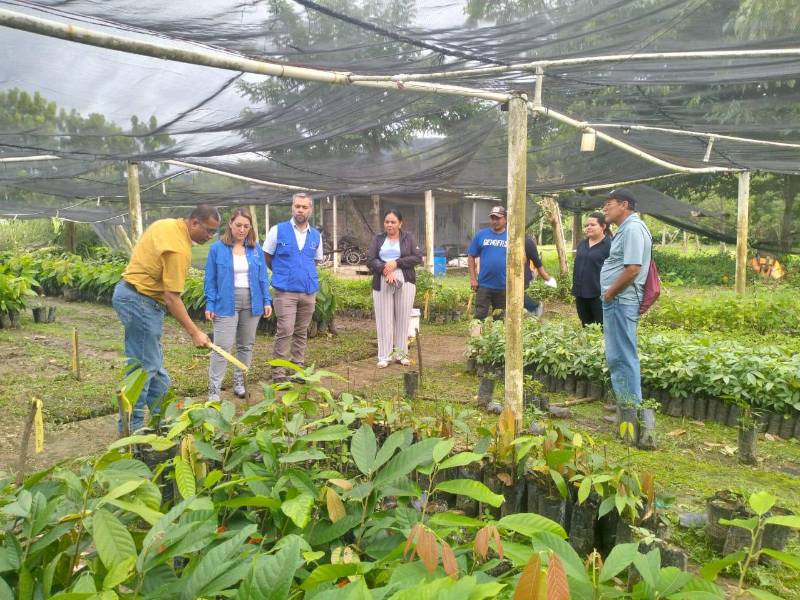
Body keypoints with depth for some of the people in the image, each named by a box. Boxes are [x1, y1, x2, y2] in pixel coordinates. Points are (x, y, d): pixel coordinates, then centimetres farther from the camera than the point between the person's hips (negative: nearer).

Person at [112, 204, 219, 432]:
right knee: (143, 367, -3)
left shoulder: (167, 224, 6)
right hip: (141, 302, -11)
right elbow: (172, 298, -24)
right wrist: (194, 333, -20)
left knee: (154, 362, 17)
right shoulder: (179, 249, -24)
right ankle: (131, 428, 5)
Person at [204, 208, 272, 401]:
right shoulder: (217, 248, -3)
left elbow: (262, 277, 9)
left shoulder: (255, 249, 5)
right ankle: (214, 389, -1)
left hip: (252, 303, 4)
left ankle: (239, 382, 26)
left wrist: (267, 301, 2)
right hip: (226, 303, -4)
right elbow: (210, 280, -1)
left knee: (246, 345, 12)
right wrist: (210, 305, -7)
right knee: (222, 346, -8)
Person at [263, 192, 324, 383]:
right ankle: (278, 372, 0)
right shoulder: (278, 230, -3)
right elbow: (267, 257, 6)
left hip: (309, 292, 4)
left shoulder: (316, 235, 8)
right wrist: (282, 273, 11)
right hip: (285, 291, -4)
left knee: (301, 332, 11)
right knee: (285, 331, -9)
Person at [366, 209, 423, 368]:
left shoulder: (408, 238, 6)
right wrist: (385, 269, -15)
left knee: (402, 319, 3)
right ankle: (384, 356, 5)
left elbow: (418, 257, -4)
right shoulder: (378, 239, 10)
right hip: (382, 284, 1)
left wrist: (396, 263, -13)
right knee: (384, 319, 0)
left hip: (405, 283, 0)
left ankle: (401, 354, 14)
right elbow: (369, 260, 1)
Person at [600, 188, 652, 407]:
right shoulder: (626, 228, 17)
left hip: (621, 301, -10)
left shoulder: (633, 228, -15)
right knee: (617, 356, 16)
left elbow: (632, 269, -23)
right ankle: (624, 401, 26)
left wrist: (609, 293, -13)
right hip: (616, 301, 10)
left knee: (623, 356, -4)